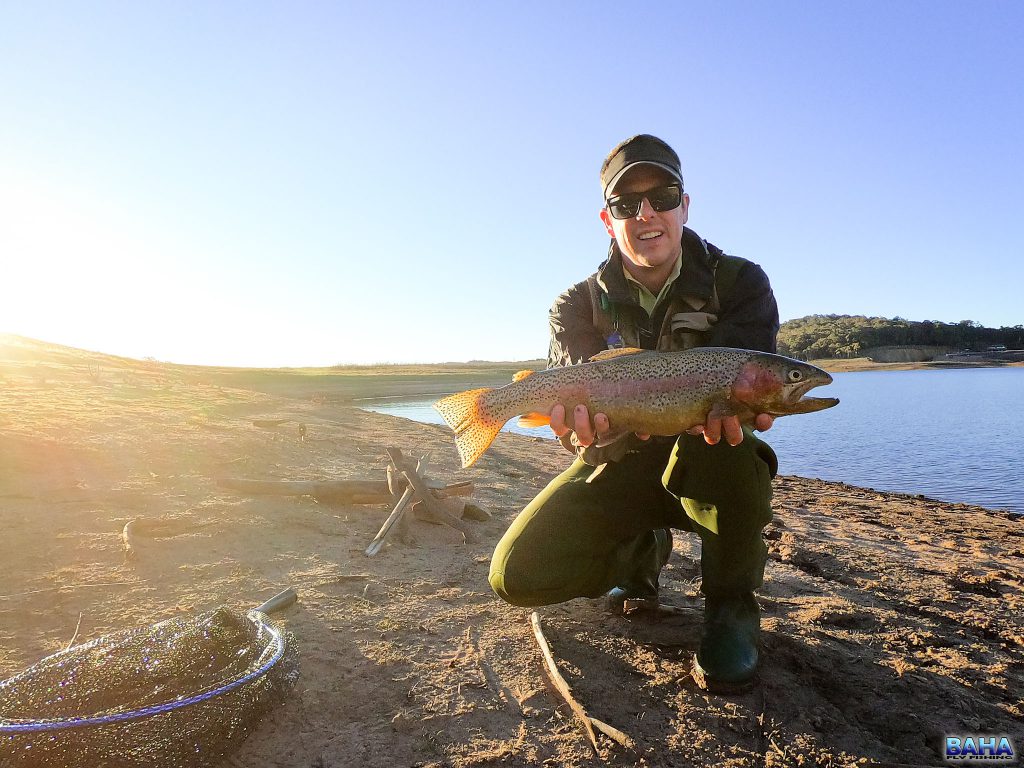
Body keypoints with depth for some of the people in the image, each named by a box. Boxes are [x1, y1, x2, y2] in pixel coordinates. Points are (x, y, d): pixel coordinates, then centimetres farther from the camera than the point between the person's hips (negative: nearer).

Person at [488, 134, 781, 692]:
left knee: (724, 444, -39)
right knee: (517, 574, -15)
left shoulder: (739, 283, -7)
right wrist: (585, 423, -44)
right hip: (620, 468, 2)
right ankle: (639, 554, 15)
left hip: (708, 471, -1)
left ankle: (731, 604, -11)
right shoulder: (579, 305, -5)